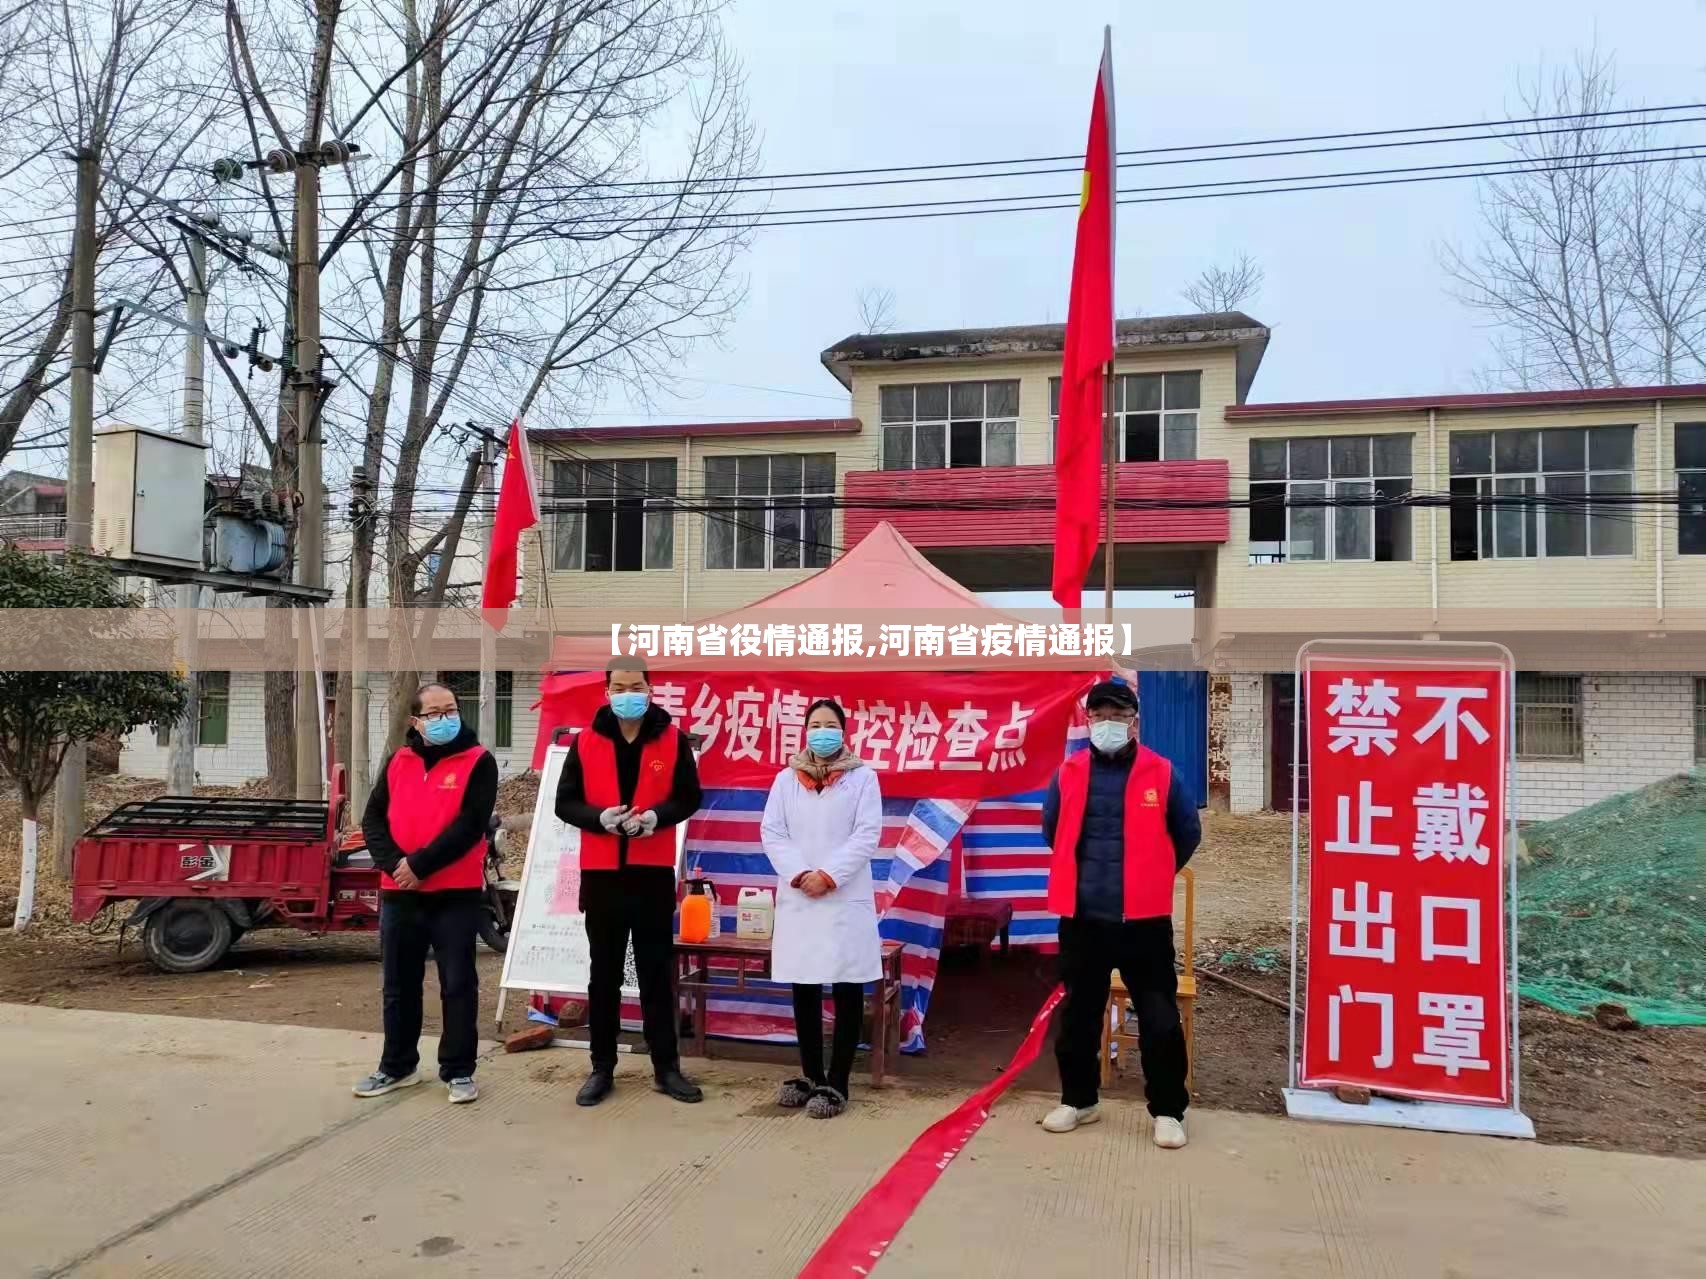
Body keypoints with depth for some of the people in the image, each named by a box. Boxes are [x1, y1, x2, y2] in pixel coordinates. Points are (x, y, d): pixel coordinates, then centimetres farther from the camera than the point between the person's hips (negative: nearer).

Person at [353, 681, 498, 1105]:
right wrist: (395, 864, -12)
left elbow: (470, 825, -15)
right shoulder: (398, 762, 10)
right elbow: (373, 819, 4)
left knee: (458, 985, 3)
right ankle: (397, 1066, 28)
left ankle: (458, 1070, 14)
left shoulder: (478, 762, -5)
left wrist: (420, 864, -17)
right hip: (399, 894, 5)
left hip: (456, 895, -4)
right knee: (399, 985, 14)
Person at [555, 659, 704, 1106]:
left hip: (653, 873, -1)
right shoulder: (586, 742, 3)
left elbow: (688, 798, 3)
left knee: (657, 972, 7)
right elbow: (565, 803, 3)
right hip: (601, 873, 1)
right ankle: (602, 1068, 18)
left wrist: (656, 816, -16)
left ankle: (666, 1067, 15)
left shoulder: (673, 740, 1)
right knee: (604, 974, 8)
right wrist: (600, 817, -15)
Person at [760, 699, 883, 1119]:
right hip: (796, 898, 3)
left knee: (847, 991, 0)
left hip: (846, 899, -3)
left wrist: (828, 876, -14)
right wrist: (799, 874, -12)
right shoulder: (786, 779, 9)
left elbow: (867, 835, -6)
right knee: (803, 990, 9)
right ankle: (811, 1075, 23)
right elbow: (771, 832, 3)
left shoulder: (862, 777, 2)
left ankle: (836, 1084, 7)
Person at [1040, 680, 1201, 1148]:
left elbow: (1188, 833, 9)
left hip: (1144, 918, -2)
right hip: (1082, 917, 2)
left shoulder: (1161, 774, -3)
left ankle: (1167, 1111, 16)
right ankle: (1077, 1100, 29)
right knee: (1078, 1014, 13)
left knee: (1160, 1019, 2)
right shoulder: (1069, 774, 3)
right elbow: (1052, 830, 18)